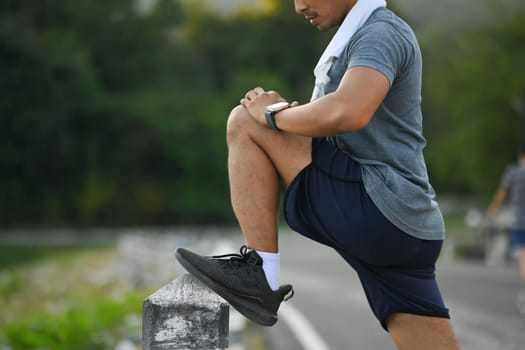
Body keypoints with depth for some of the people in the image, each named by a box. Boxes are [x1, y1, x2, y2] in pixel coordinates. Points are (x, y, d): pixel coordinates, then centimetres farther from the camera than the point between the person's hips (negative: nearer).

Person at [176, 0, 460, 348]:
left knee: (245, 123, -4)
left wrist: (273, 114, -10)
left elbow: (346, 114, -27)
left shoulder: (381, 32, -7)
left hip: (374, 210, -10)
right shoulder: (362, 37, 24)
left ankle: (259, 272, -9)